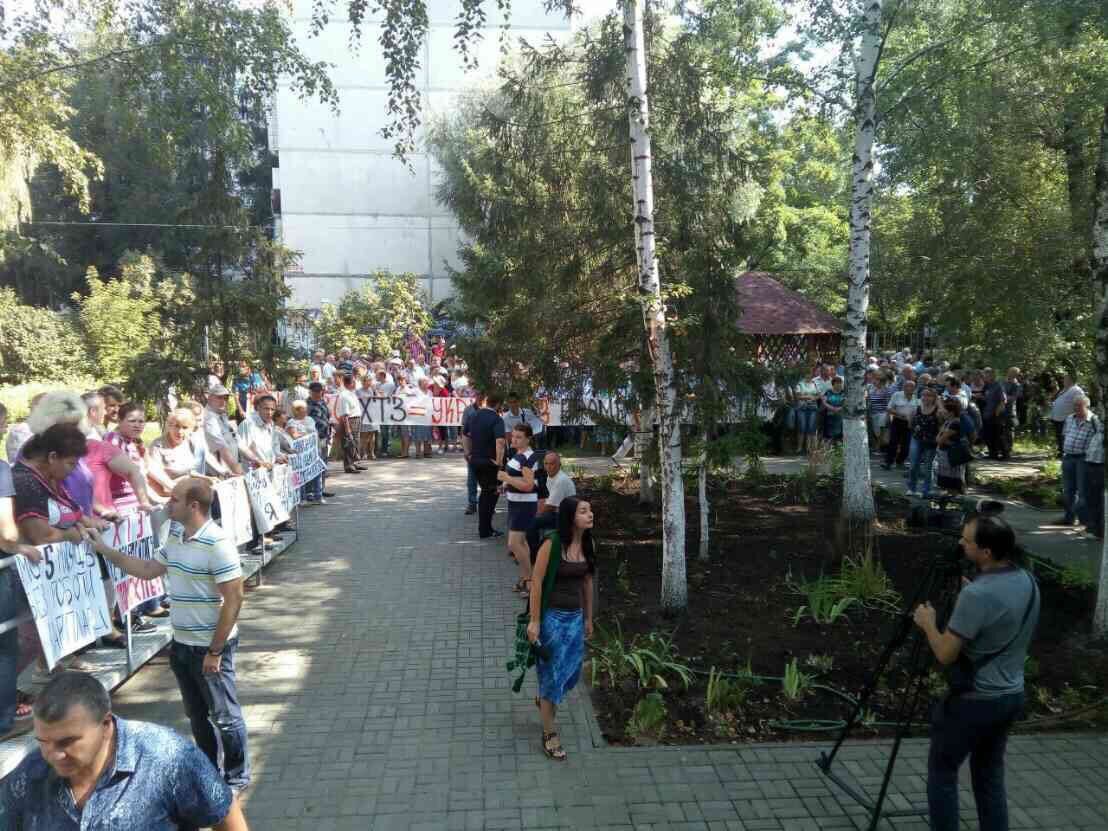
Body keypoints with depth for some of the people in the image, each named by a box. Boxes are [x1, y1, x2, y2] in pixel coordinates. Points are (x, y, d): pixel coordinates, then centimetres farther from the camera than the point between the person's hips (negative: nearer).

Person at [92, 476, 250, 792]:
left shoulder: (217, 544, -24)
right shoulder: (175, 536, 4)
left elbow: (234, 599, -23)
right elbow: (148, 569, 19)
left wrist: (215, 651, -20)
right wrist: (104, 550, 14)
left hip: (210, 647, -8)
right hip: (181, 644, 8)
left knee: (224, 716, 7)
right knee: (196, 714, 21)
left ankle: (236, 778, 25)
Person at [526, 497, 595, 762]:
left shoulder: (587, 544, 1)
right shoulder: (552, 544, -19)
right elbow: (536, 582, -15)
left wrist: (588, 618, 16)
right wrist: (534, 621, -14)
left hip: (576, 617, 7)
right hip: (553, 617, -6)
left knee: (572, 671, 18)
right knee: (552, 672, 4)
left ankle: (544, 699, 49)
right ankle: (549, 734, 20)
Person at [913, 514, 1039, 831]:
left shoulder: (977, 594, -27)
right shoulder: (1028, 582, -1)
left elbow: (946, 654, -21)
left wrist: (928, 623, -5)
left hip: (975, 700, -8)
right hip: (1012, 696, 8)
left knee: (942, 772, 9)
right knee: (990, 774, 19)